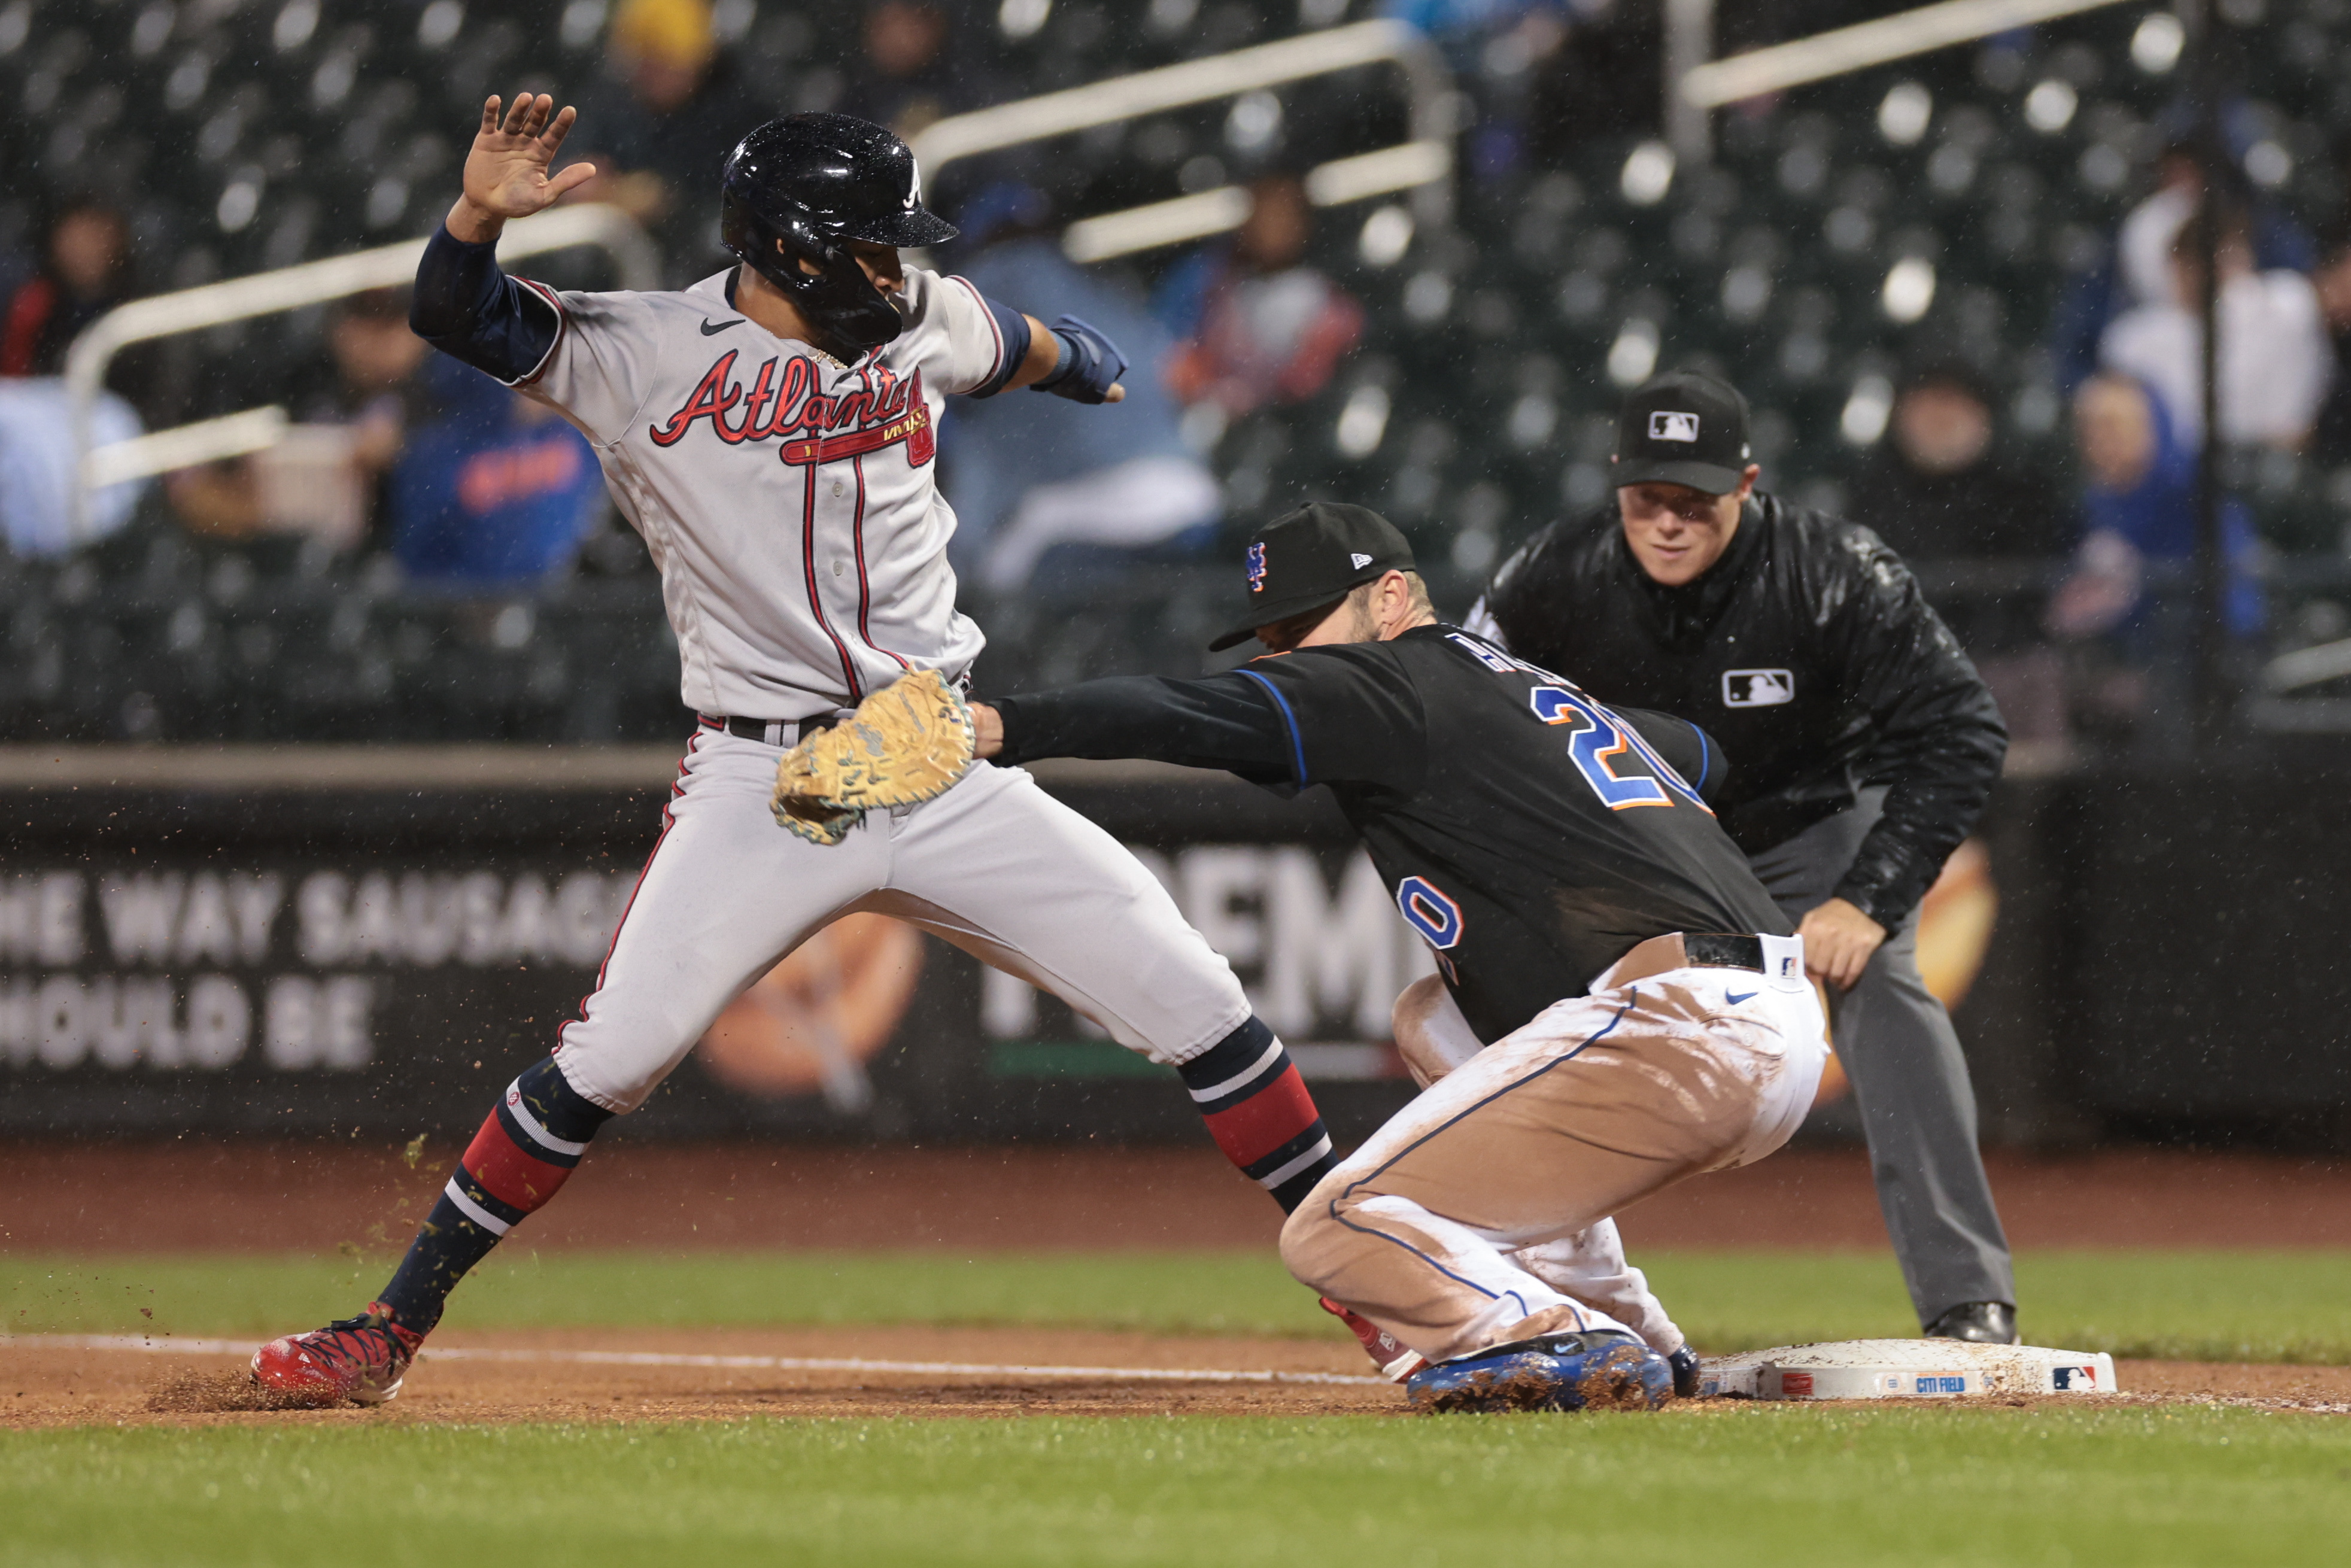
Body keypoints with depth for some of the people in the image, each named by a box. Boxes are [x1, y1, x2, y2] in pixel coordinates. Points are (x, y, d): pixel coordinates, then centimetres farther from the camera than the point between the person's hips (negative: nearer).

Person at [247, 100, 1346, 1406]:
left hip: (951, 775, 4)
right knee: (610, 1061, -15)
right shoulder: (646, 355, -4)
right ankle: (390, 1332, -3)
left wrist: (1083, 366, 51)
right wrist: (482, 214, -34)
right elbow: (458, 318, -14)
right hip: (759, 791, -4)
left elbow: (1015, 346, 30)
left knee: (1196, 1003, -2)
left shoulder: (925, 324, 7)